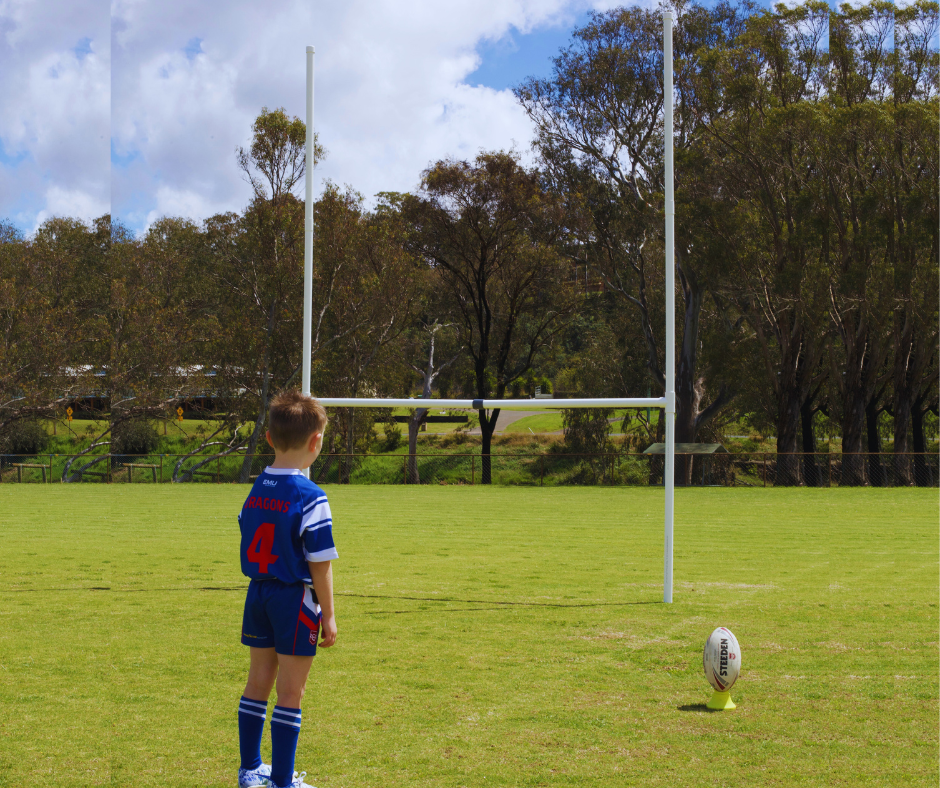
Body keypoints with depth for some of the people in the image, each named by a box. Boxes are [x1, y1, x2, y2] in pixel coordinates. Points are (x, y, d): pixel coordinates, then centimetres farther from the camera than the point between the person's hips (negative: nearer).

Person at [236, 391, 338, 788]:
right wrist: (328, 614, -7)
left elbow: (251, 546, 10)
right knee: (290, 692, 3)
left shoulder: (254, 489, 3)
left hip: (257, 593, 6)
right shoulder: (311, 498, -18)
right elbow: (319, 565, -15)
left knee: (258, 682, 17)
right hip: (295, 598, -6)